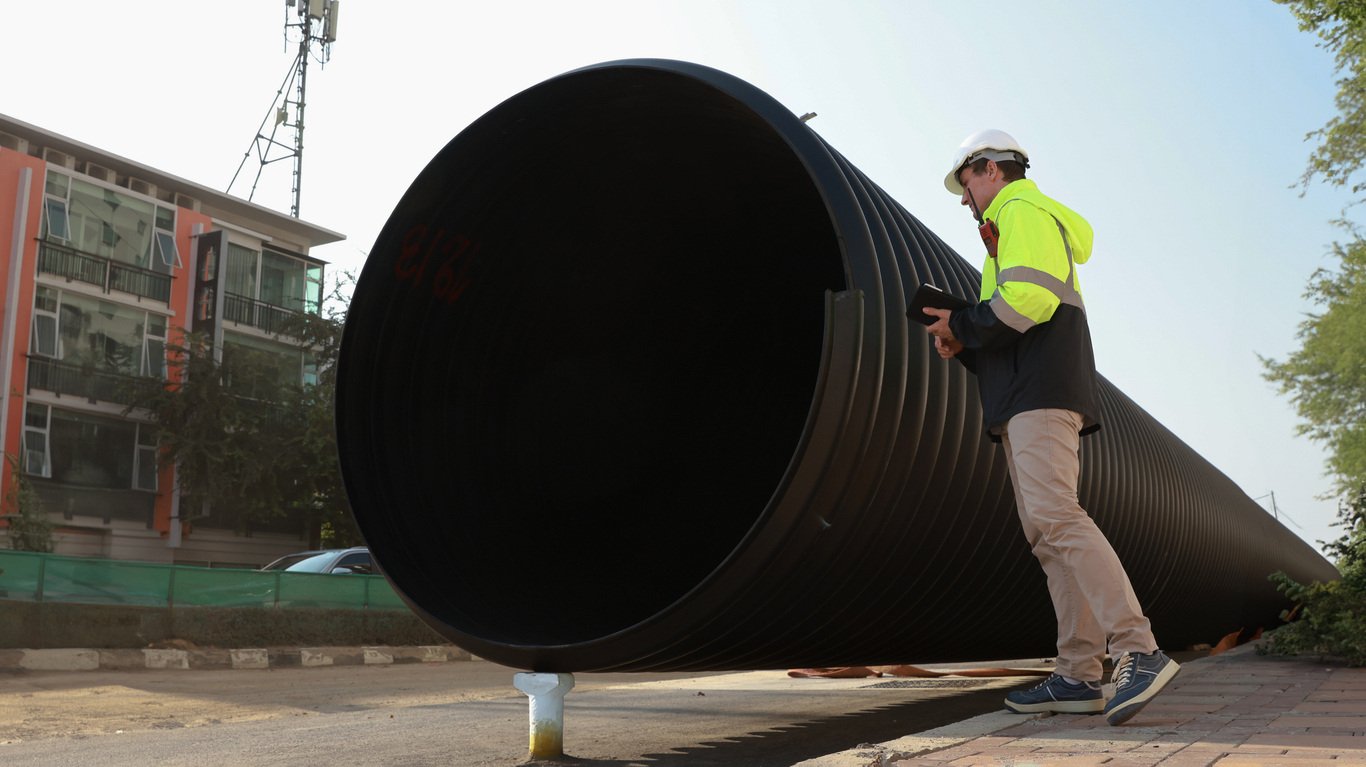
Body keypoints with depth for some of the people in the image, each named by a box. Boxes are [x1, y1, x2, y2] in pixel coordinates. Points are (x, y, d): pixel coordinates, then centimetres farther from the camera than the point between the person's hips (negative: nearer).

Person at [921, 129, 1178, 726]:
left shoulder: (1022, 210, 1)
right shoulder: (1039, 222, 33)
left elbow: (1029, 296, -17)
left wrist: (963, 325, -5)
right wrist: (965, 346, 12)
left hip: (1041, 389, -10)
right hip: (1028, 399, 10)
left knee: (1054, 517, -22)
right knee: (1047, 533, 2)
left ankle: (1139, 652, -27)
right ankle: (1079, 676, -2)